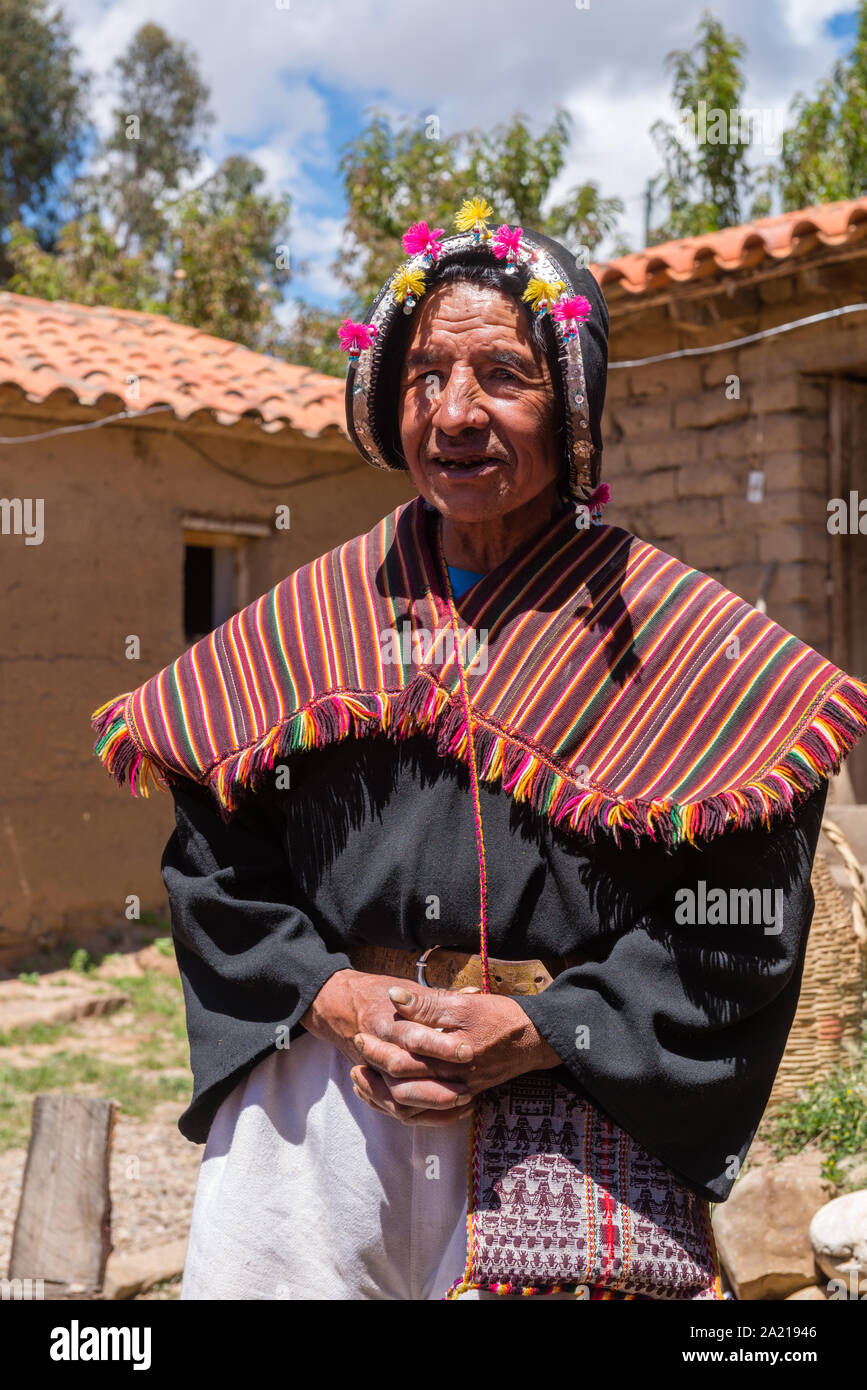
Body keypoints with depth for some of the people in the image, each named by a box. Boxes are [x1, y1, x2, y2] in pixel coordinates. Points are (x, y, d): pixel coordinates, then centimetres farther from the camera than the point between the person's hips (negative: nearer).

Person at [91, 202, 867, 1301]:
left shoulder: (676, 638, -3)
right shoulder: (308, 621, 6)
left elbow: (742, 920, -6)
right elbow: (211, 859, 6)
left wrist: (538, 1032, -15)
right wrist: (329, 995, -9)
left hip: (575, 1146, -2)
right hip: (310, 1120, 3)